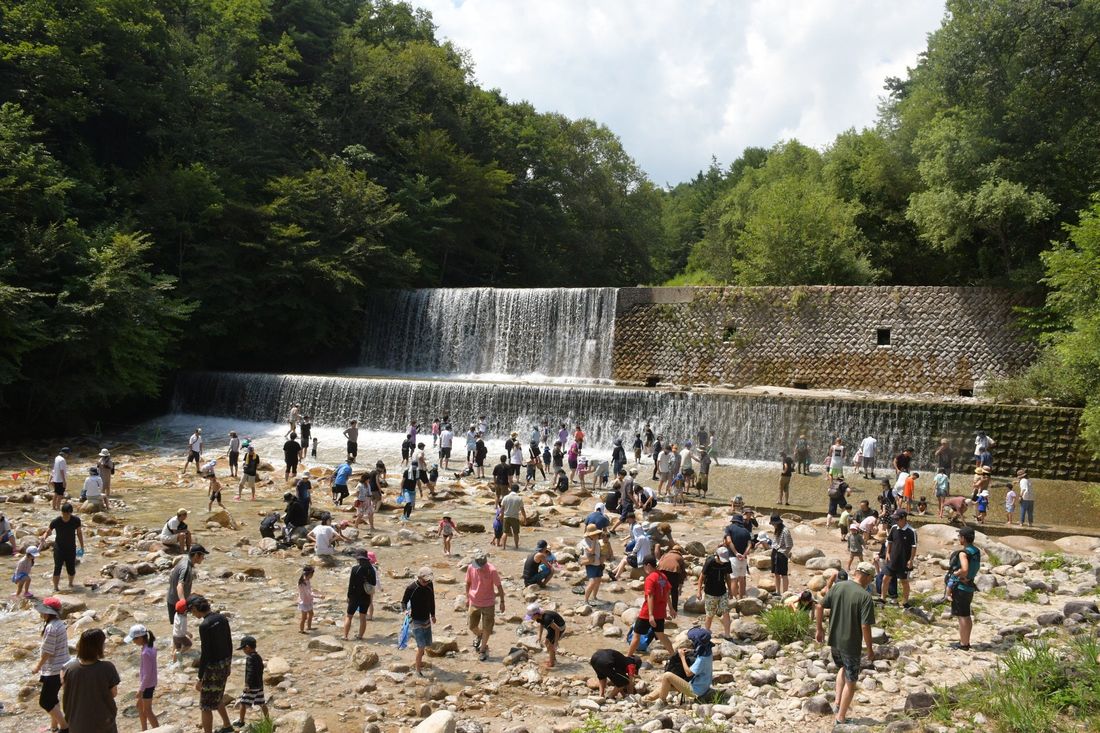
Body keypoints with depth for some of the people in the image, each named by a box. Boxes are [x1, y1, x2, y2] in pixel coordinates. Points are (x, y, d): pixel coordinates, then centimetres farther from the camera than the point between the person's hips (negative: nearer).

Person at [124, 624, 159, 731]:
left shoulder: (146, 653, -30)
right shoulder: (151, 645, -4)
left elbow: (147, 674, -24)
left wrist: (141, 690, -16)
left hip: (147, 684, -9)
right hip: (149, 683, 9)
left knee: (147, 710, 8)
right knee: (140, 706, 24)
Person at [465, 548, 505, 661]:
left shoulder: (492, 570, -22)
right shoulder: (470, 568, -12)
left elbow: (499, 586, -11)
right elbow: (468, 583, 4)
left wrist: (502, 602, -6)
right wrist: (467, 598, 11)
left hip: (488, 604, -3)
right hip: (474, 603, 3)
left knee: (486, 629, 6)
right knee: (472, 626, 14)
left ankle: (483, 649, 27)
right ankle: (479, 635, 48)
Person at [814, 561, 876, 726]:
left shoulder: (837, 586, -3)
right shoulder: (865, 597, -18)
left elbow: (819, 607, -1)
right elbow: (865, 626, -20)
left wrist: (820, 629, 12)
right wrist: (870, 649, -7)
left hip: (834, 640, 5)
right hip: (851, 645, -5)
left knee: (842, 668, 32)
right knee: (850, 682, 12)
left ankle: (838, 703, 27)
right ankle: (841, 718, 20)